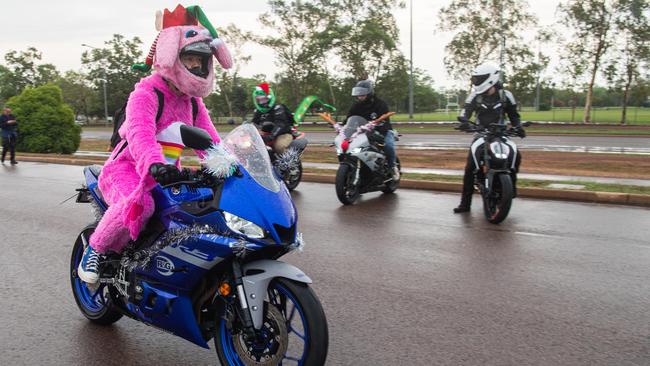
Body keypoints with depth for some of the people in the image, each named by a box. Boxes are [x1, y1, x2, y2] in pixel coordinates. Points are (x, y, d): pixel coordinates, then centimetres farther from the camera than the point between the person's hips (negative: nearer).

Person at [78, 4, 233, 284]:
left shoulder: (193, 103, 12)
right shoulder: (146, 92, -13)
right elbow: (140, 133, -32)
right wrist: (154, 164, -52)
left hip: (168, 175, 7)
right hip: (127, 170, -7)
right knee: (140, 205, -38)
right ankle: (96, 249, -11)